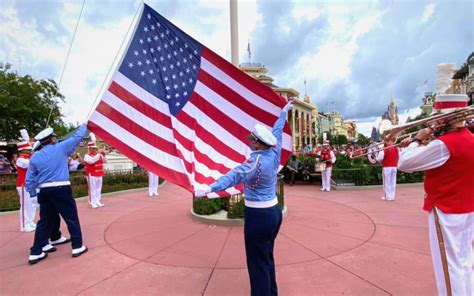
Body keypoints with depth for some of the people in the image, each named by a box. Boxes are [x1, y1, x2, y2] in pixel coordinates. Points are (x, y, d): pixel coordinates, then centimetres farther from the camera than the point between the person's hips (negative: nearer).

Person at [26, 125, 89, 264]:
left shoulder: (35, 157, 8)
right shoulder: (61, 148, -4)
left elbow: (29, 179, 10)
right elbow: (77, 137, 7)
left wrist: (33, 194, 19)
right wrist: (84, 125, 22)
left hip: (44, 191, 5)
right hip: (61, 189, -5)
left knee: (45, 221, 15)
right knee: (72, 218, 5)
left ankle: (35, 253, 19)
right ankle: (77, 247, 11)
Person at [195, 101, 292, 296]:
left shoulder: (255, 162, -22)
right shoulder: (274, 153, 0)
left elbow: (233, 176, -37)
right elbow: (277, 131, 15)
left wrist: (209, 189, -49)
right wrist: (284, 112, 31)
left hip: (258, 215, -9)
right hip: (274, 211, 9)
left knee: (257, 263, 4)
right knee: (267, 257, 24)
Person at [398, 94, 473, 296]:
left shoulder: (444, 143, -23)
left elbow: (404, 164, -22)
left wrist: (417, 141, -9)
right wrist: (418, 146, 4)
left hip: (447, 212, -9)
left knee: (449, 268, 4)